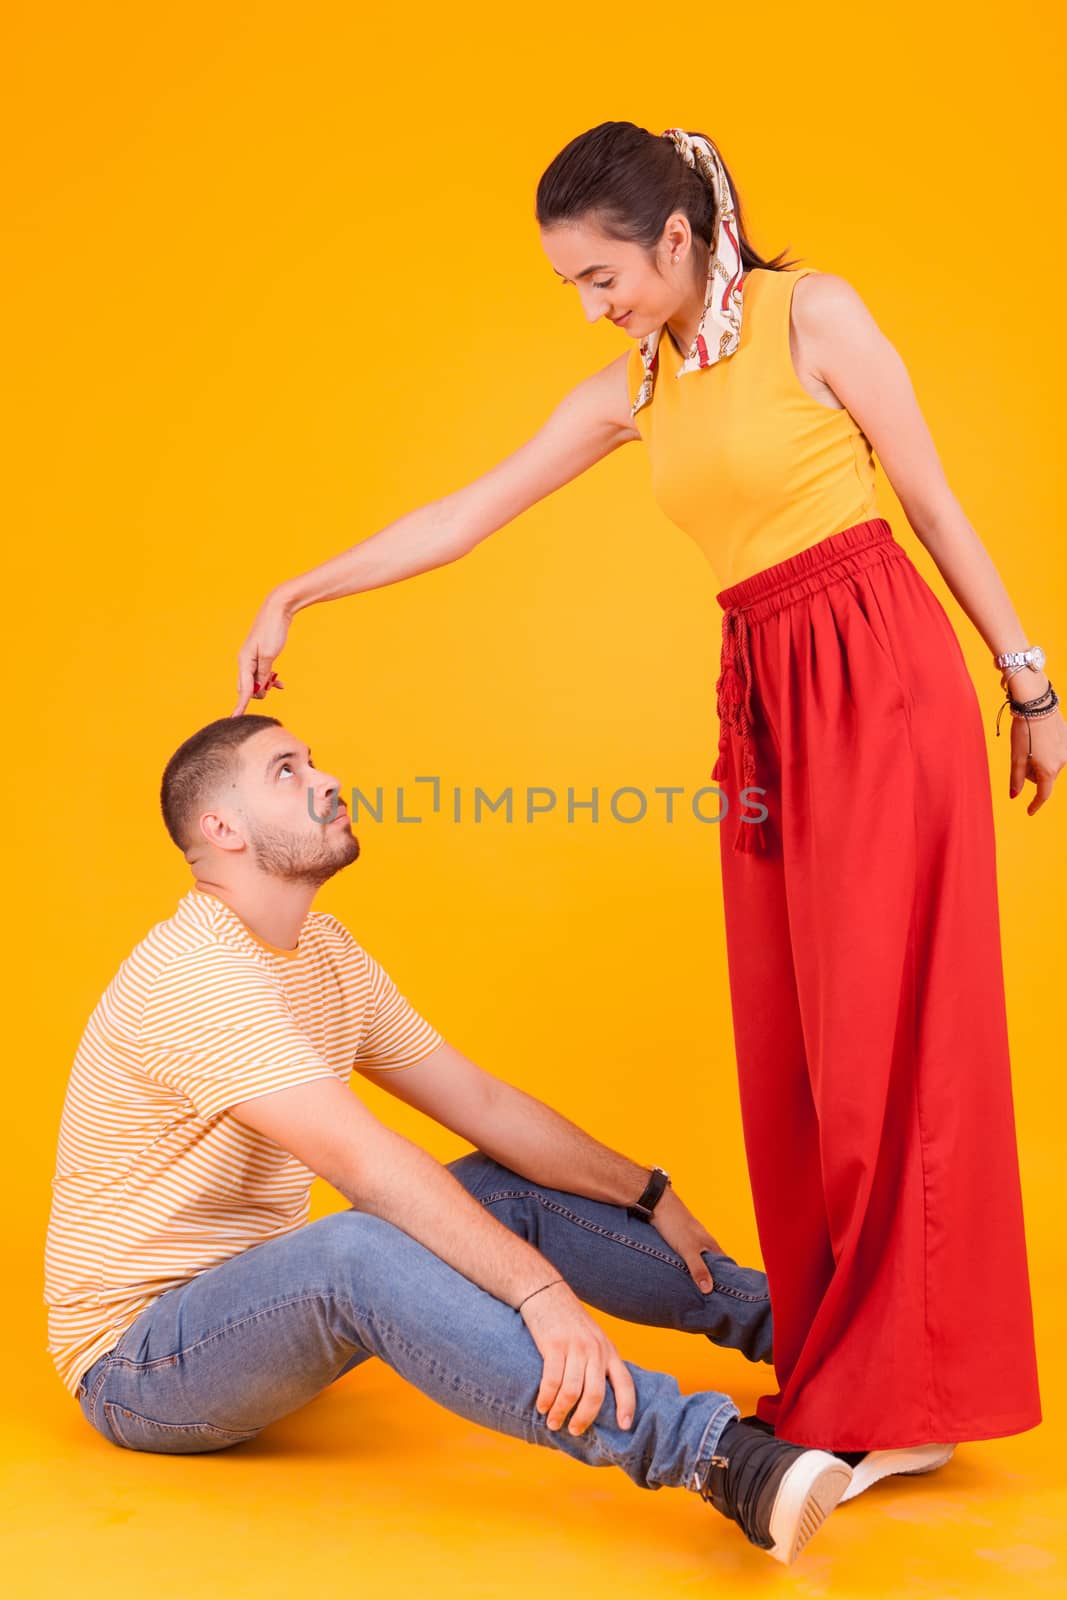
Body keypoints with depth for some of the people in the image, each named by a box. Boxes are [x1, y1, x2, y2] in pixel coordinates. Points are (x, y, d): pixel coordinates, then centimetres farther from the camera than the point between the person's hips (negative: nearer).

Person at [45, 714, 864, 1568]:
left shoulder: (326, 950, 6)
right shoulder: (193, 973, -23)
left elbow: (481, 1099, 8)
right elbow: (365, 1160, -34)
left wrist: (647, 1194, 6)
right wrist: (540, 1289, -39)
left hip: (257, 1298, 9)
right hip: (138, 1361, -9)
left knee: (508, 1193, -3)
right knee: (356, 1248, -37)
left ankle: (778, 1318, 5)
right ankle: (713, 1452, -45)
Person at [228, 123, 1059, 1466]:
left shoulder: (813, 314, -3)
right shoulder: (630, 392, 12)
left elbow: (933, 504, -1)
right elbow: (460, 518, 13)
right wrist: (294, 594, 12)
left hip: (879, 677, -6)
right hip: (764, 704, 6)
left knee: (882, 1029, -5)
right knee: (789, 1046, 5)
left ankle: (903, 1395, 6)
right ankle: (832, 1373, 17)